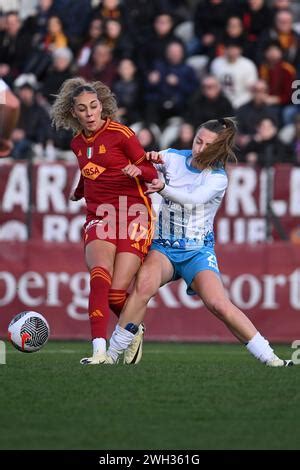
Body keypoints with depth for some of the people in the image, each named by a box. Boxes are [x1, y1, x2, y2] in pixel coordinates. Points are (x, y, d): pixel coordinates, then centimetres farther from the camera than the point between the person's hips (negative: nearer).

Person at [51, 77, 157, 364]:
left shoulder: (120, 134, -5)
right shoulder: (77, 144, 12)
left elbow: (152, 173, -2)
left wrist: (138, 170, -23)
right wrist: (78, 193, 47)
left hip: (132, 216, -4)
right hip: (98, 219, 4)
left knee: (117, 292, -14)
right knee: (100, 274, -26)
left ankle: (135, 331, 20)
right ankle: (99, 350, -34)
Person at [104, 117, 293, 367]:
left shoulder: (218, 178, -7)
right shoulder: (173, 157, 1)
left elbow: (195, 198, -25)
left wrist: (164, 188, -41)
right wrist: (149, 158, -20)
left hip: (198, 250, -1)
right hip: (163, 246, 1)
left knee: (219, 305, -20)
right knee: (144, 284, -29)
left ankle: (271, 359, -10)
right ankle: (111, 355, -23)